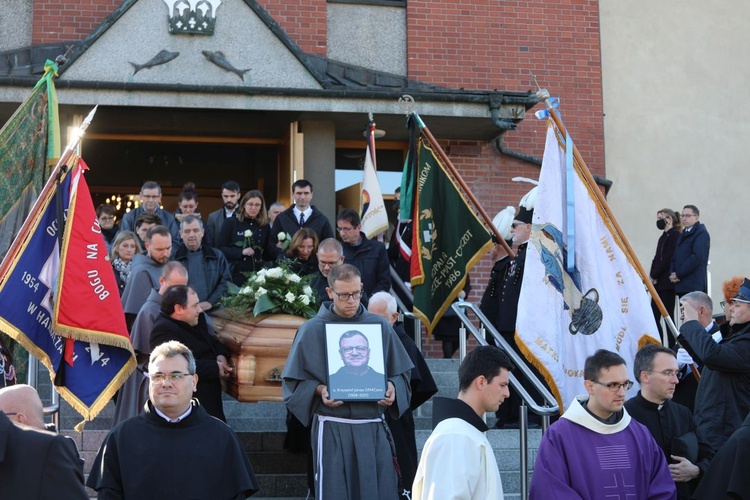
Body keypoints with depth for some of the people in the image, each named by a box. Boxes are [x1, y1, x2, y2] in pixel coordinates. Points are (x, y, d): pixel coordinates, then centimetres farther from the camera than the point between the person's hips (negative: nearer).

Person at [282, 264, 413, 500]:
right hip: (332, 429, -2)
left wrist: (392, 388, -8)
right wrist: (319, 390, -15)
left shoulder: (380, 327, 6)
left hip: (373, 429, 2)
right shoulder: (312, 330, 0)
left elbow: (400, 373, 13)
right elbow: (294, 381, 3)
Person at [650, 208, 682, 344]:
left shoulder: (674, 235, -9)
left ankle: (672, 347, -1)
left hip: (667, 283, -9)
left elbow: (668, 259, -16)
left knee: (668, 315, -5)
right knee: (654, 315, 5)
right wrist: (652, 277, 3)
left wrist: (653, 276, -11)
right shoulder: (665, 236, 19)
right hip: (659, 283, 9)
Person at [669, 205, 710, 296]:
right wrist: (672, 273, 2)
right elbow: (675, 257, 22)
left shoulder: (702, 233, -6)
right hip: (682, 285, 8)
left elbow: (697, 257, -17)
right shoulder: (683, 234, 23)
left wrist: (678, 274, -13)